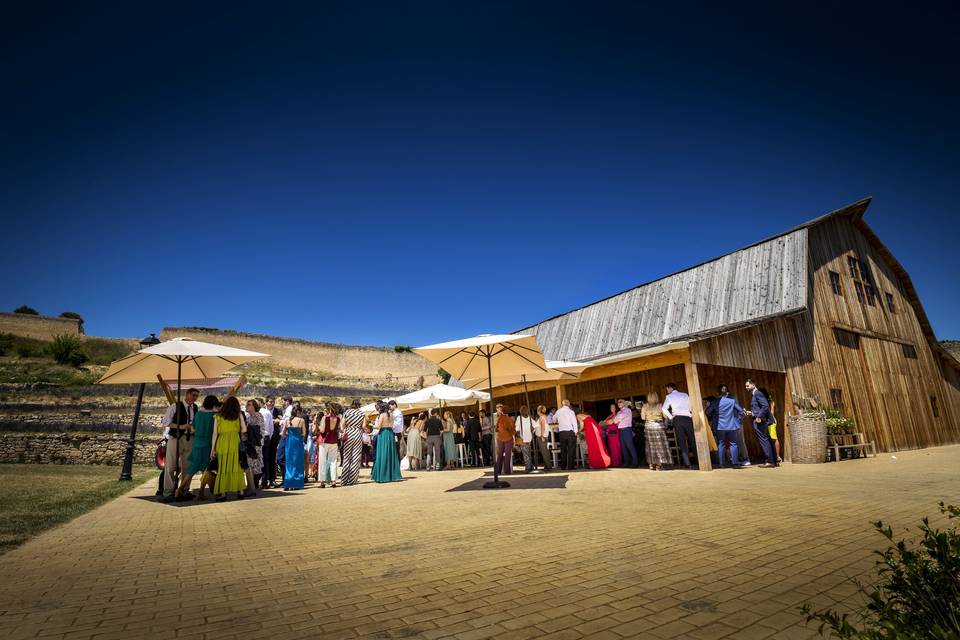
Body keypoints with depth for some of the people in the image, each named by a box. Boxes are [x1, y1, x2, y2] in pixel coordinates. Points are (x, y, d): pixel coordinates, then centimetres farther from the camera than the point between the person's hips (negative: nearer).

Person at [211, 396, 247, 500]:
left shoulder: (218, 416, 5)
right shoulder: (239, 415, 5)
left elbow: (215, 433, 4)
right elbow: (244, 430, 0)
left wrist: (213, 448, 9)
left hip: (222, 443, 0)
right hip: (235, 442, 0)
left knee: (222, 467, 6)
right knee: (237, 466, 8)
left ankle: (222, 493, 5)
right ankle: (240, 491, 10)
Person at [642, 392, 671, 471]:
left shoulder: (645, 406, -2)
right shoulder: (660, 406, -8)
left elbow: (643, 417, -3)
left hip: (648, 426, 2)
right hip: (658, 426, -2)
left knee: (651, 445, 9)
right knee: (660, 445, 4)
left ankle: (651, 464, 10)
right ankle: (659, 465, 1)